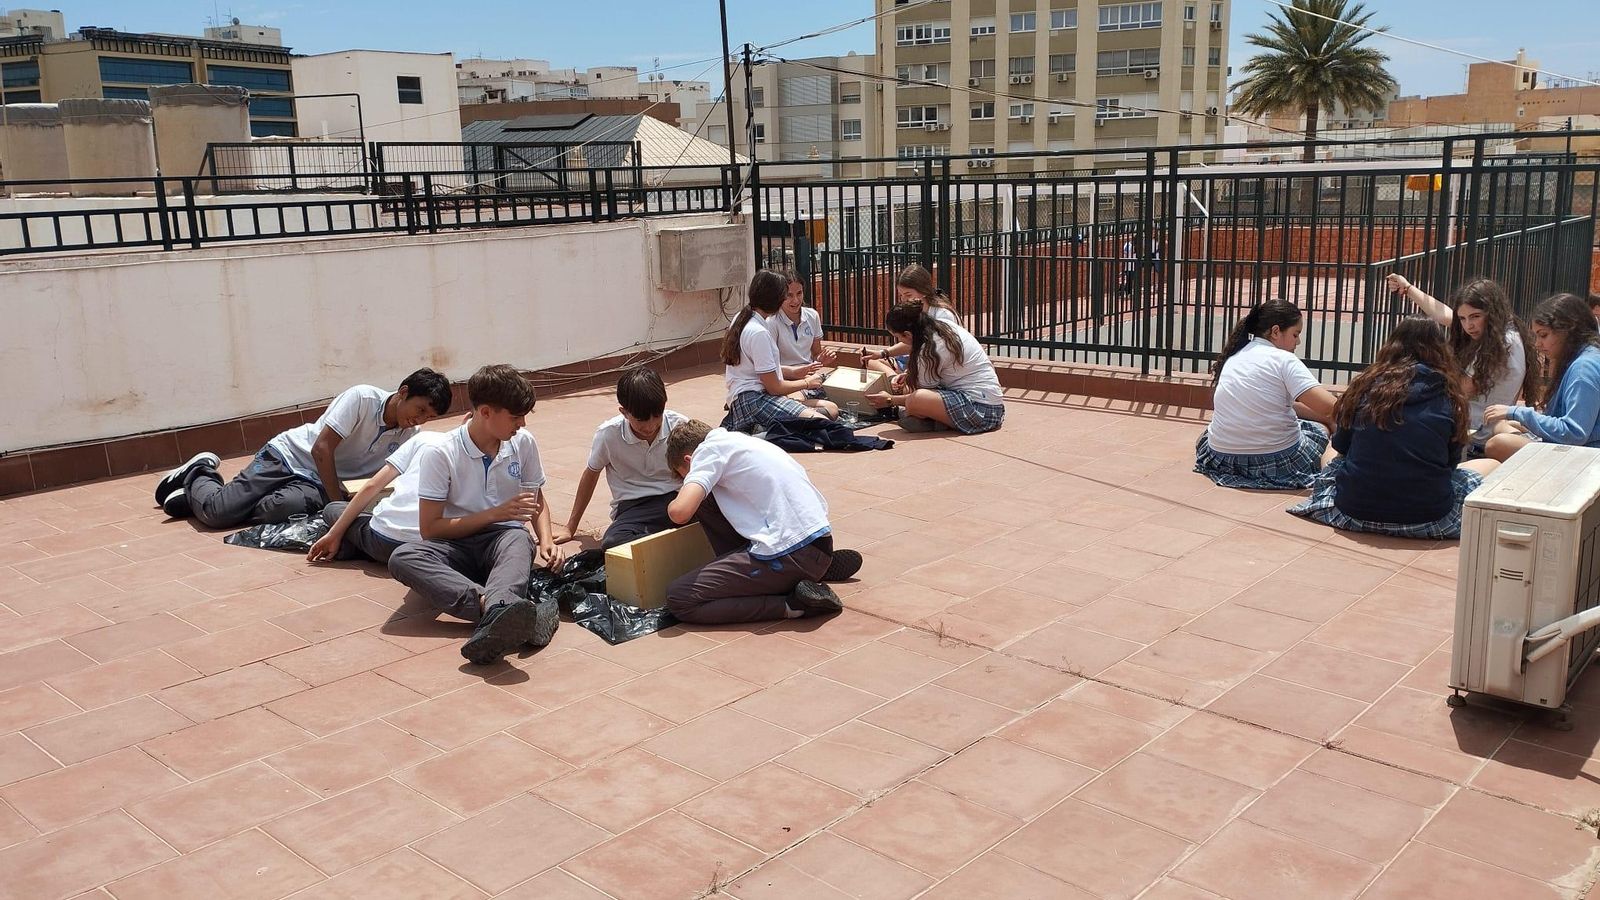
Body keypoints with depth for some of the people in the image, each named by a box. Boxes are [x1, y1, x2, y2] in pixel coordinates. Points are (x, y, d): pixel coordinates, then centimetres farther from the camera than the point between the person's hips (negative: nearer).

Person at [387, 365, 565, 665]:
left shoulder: (523, 443, 2)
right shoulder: (440, 455, -9)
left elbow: (537, 501, 17)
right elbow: (429, 529, -9)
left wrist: (546, 539, -4)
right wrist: (496, 514, -14)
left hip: (504, 538, 2)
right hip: (456, 546, -2)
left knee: (518, 541, -35)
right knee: (402, 558, -34)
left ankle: (498, 613, -67)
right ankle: (496, 606, -59)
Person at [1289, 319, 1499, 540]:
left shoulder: (1368, 384, 2)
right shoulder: (1450, 395, -1)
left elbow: (1340, 445, 13)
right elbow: (1451, 461, 9)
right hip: (1427, 518, -2)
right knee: (1491, 465, 22)